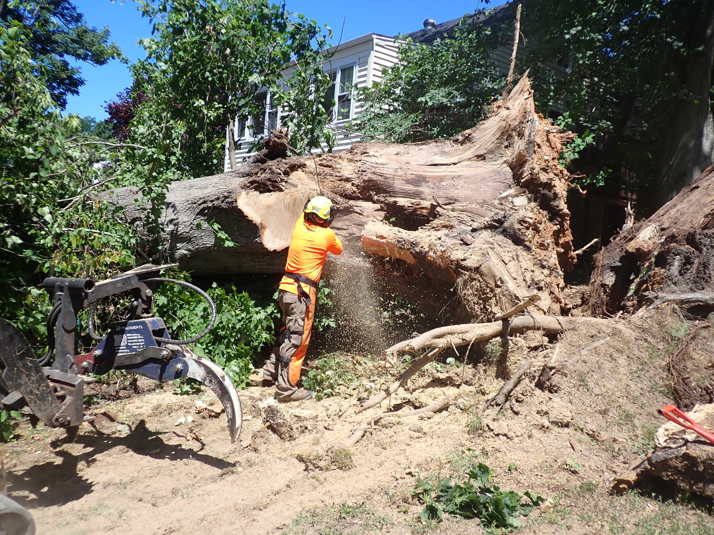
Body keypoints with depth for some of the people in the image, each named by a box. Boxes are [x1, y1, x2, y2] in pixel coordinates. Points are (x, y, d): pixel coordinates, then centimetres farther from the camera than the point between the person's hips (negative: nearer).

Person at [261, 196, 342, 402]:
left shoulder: (299, 227, 5)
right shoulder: (327, 234, -8)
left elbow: (303, 215, 31)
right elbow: (338, 250, 15)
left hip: (286, 288, 7)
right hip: (302, 292, -7)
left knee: (288, 332, 23)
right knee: (297, 339, -3)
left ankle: (271, 372, 29)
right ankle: (286, 388, -1)